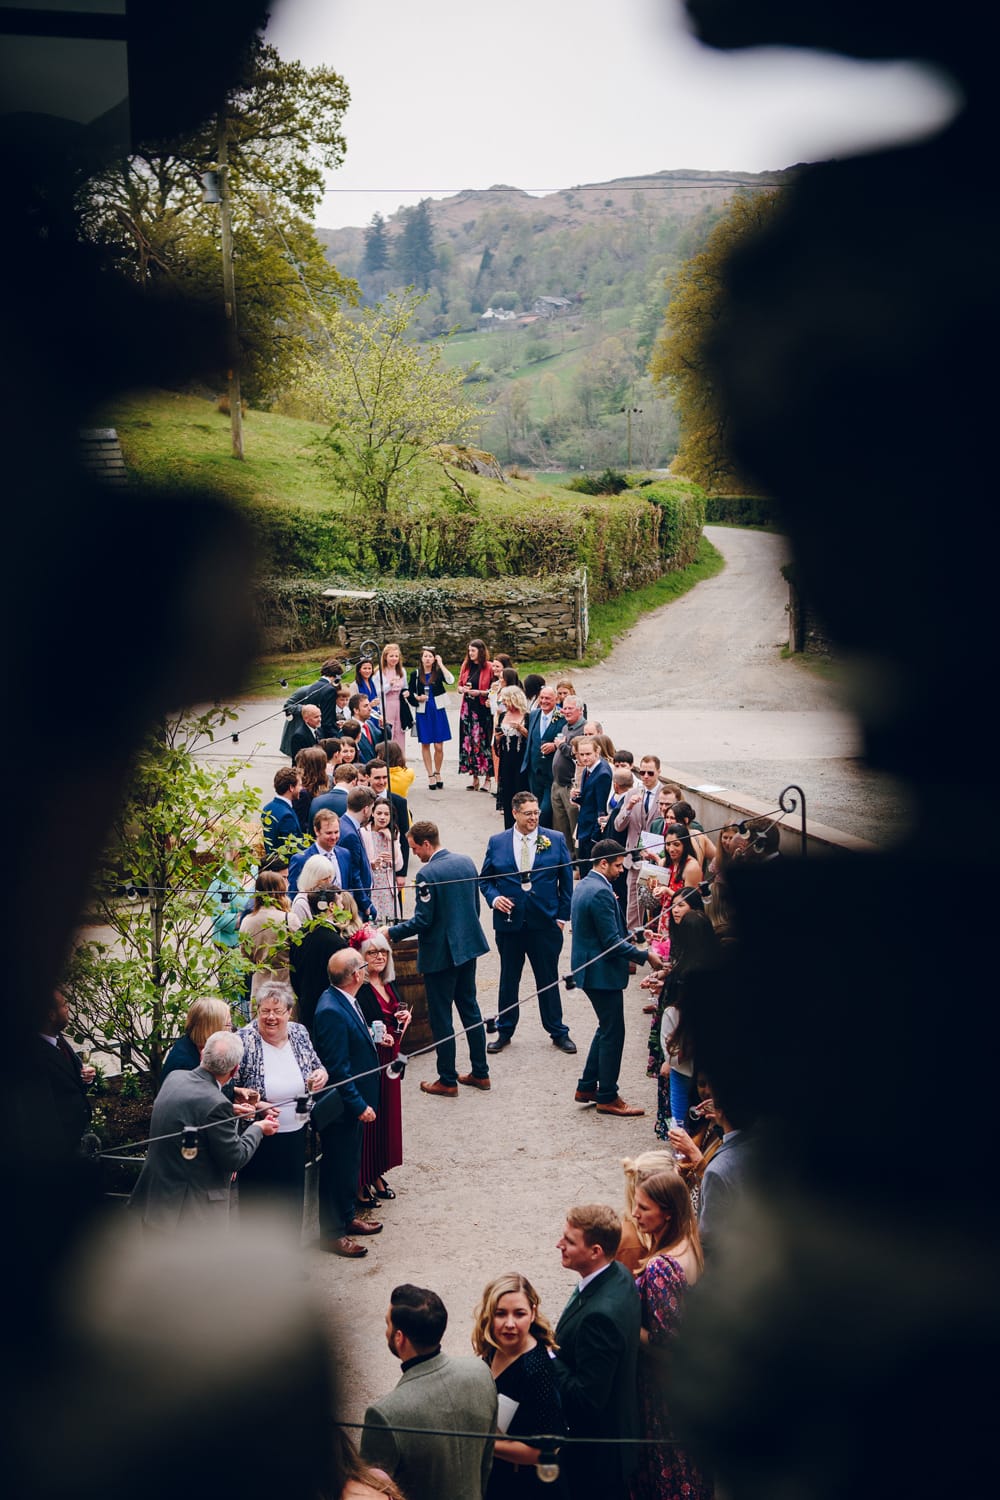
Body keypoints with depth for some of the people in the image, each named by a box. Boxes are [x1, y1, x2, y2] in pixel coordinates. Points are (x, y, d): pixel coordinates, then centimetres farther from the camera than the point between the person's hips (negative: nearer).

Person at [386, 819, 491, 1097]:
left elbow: (423, 920, -19)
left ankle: (447, 1081, 10)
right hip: (468, 946, 8)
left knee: (440, 1017, 3)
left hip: (440, 953, -8)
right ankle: (480, 1073, 24)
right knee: (469, 1007, 18)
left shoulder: (427, 874, -20)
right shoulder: (466, 862, 3)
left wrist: (392, 932, -7)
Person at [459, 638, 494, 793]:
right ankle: (474, 778, 11)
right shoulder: (466, 666, 11)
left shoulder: (489, 667, -5)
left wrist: (479, 692, -16)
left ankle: (487, 778, 1)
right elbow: (459, 686, 18)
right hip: (468, 709, 5)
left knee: (484, 742, -5)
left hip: (483, 709, -5)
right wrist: (463, 689, -3)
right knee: (469, 742, 4)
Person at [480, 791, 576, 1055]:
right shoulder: (497, 842, 3)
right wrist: (493, 897, -10)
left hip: (545, 923, -1)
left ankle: (558, 1032, 19)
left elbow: (566, 880, 4)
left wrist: (563, 915, 0)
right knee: (508, 979, 11)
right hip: (509, 922, 1)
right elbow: (485, 878, 10)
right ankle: (505, 1031, 23)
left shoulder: (555, 840, 1)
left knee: (549, 980, 8)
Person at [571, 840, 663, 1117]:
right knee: (613, 1034, 1)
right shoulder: (601, 892, -23)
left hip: (589, 967, 10)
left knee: (607, 1029, 21)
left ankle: (587, 1087, 26)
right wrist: (645, 956, -15)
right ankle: (607, 1098, 10)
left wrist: (630, 939, 15)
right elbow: (612, 942, -23)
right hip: (602, 973, -10)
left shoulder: (584, 885, 10)